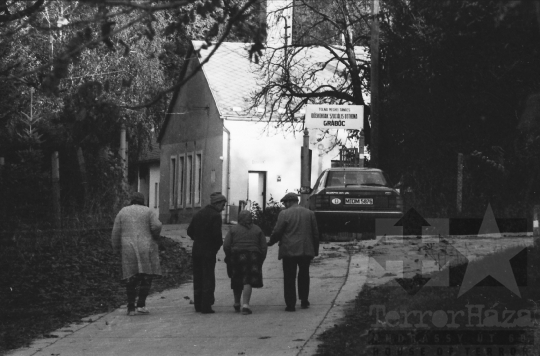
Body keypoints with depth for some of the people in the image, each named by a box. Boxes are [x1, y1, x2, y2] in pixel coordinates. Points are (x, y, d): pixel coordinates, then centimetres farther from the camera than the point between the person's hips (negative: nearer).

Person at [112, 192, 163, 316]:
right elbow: (157, 225, -10)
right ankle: (141, 304, -6)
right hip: (146, 248, -2)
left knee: (131, 279, 7)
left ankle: (131, 308, 3)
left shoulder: (122, 212, 9)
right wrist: (154, 236, 8)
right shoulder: (148, 211, 3)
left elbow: (116, 232, 5)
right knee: (147, 276, 5)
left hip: (129, 249, 2)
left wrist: (116, 248, 14)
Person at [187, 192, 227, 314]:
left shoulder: (198, 214, 12)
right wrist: (219, 243, -1)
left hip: (196, 250, 7)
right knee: (208, 279, -2)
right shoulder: (215, 216, -11)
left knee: (198, 278, 13)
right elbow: (217, 234, -19)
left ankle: (198, 305, 17)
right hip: (209, 252, -7)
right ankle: (206, 306, -5)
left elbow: (189, 231, 12)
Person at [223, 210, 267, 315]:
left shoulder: (233, 229, 4)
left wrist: (229, 259, 8)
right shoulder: (257, 230, 8)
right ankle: (245, 304, -17)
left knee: (237, 281, 16)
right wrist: (260, 261, 10)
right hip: (253, 257, 0)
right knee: (248, 281, -3)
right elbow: (264, 247, 4)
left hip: (237, 256, 0)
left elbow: (226, 246, -3)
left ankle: (237, 303, 28)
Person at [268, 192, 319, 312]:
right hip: (306, 250, 4)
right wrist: (315, 250, 15)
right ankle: (304, 301, 19)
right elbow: (315, 233, 8)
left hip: (289, 250, -4)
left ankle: (291, 304, -1)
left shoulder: (284, 214, -7)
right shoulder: (309, 213, 6)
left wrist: (270, 242, 11)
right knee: (304, 275, 19)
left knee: (289, 277, 2)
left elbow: (277, 232, -8)